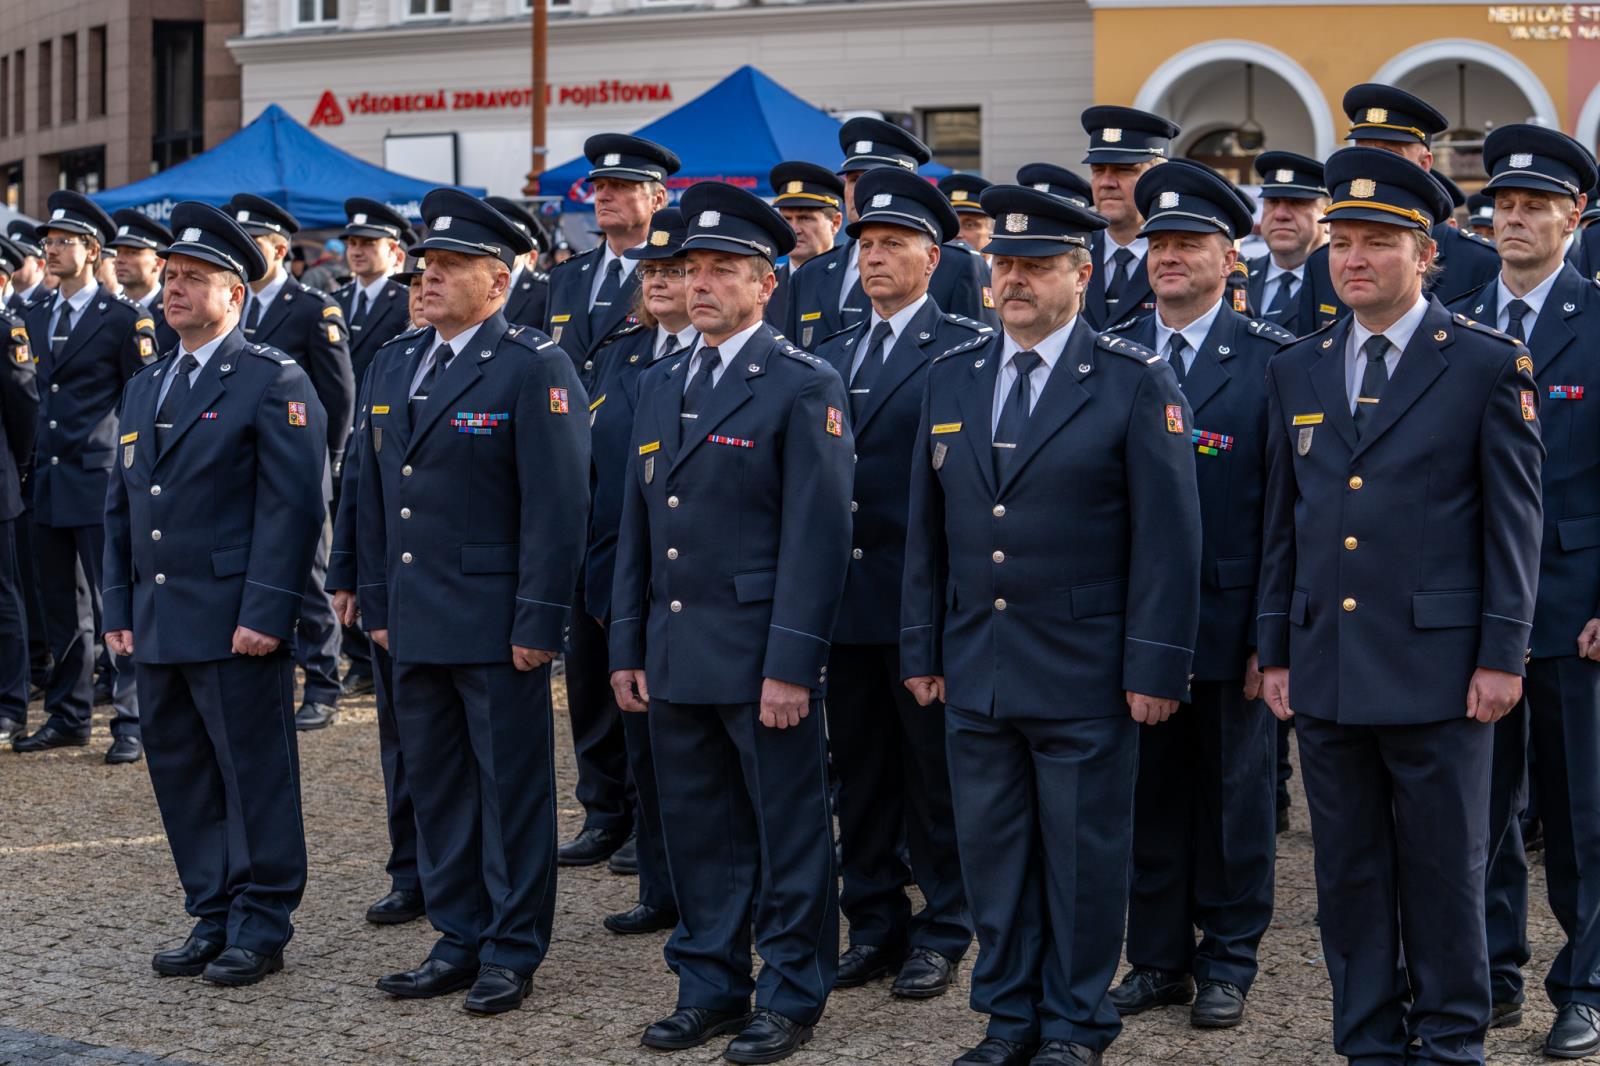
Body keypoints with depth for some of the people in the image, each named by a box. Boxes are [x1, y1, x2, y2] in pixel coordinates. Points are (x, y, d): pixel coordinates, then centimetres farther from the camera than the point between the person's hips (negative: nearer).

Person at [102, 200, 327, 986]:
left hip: (235, 624, -7)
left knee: (254, 777, -1)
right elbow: (120, 507, 20)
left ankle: (261, 928, 7)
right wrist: (118, 609, 12)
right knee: (181, 778, 11)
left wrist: (265, 612, -18)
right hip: (159, 626, 7)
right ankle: (212, 917, 22)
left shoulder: (272, 383, -6)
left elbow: (291, 505, -12)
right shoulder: (144, 389, 17)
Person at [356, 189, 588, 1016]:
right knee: (435, 782, 13)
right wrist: (376, 602, 13)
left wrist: (538, 621, -16)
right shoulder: (392, 365, 12)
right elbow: (373, 495, 17)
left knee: (511, 785, 2)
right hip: (416, 621, 7)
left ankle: (512, 953, 12)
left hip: (497, 623, -7)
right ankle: (459, 940, 24)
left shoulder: (534, 369, -10)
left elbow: (558, 505, -14)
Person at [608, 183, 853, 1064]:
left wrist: (792, 665, -17)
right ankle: (710, 986, 24)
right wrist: (627, 650, 11)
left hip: (762, 659, -6)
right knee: (696, 828, 13)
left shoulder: (803, 388, -8)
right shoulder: (660, 387, 13)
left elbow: (816, 537, -13)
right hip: (676, 657, 6)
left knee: (788, 832, 3)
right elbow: (636, 530, 16)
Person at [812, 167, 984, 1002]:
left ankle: (942, 933, 13)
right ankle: (876, 925, 22)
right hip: (848, 596, 6)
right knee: (859, 769, 12)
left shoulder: (967, 349, -5)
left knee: (936, 769, 3)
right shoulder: (832, 355, 14)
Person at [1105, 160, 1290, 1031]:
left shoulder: (1271, 360, -4)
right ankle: (1158, 958, 22)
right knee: (1149, 793, 10)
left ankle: (1227, 962, 19)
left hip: (1231, 621, -3)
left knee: (1234, 796, 7)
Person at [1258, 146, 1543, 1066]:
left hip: (1437, 670, -4)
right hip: (1327, 671, 4)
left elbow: (1515, 519, -4)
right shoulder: (1296, 371, 10)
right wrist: (1275, 650, 11)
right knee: (1350, 875, 10)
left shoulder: (1489, 364, -3)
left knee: (1444, 874, 4)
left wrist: (1501, 654, -8)